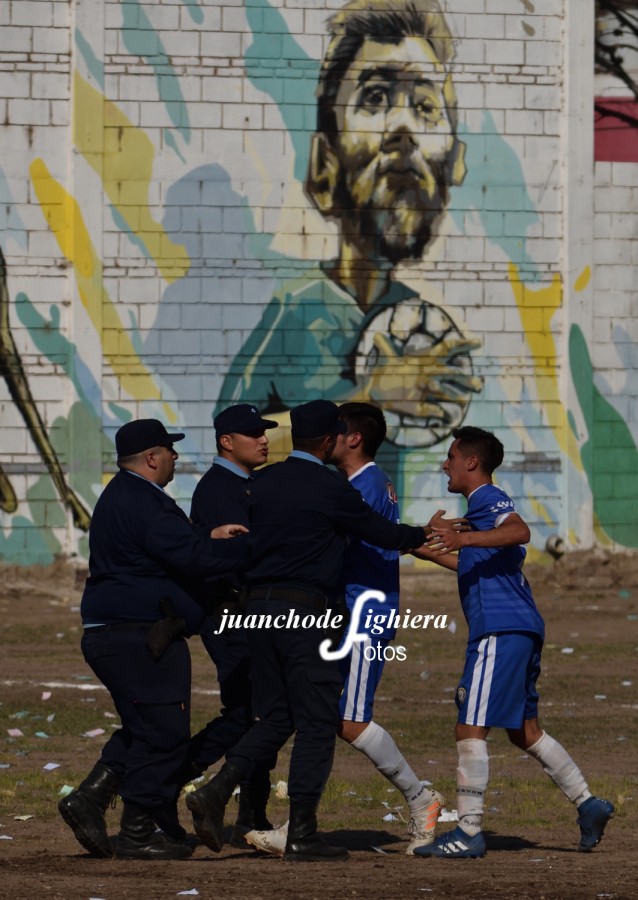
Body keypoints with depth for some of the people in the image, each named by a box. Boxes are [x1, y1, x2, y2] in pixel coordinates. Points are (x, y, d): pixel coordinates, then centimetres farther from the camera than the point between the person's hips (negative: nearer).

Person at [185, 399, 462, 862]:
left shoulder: (265, 482, 10)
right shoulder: (332, 489, -8)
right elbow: (384, 534, -1)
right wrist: (424, 534, 19)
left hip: (259, 606, 7)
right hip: (304, 611, -7)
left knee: (275, 718, 15)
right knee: (317, 722, 0)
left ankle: (216, 790, -3)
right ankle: (301, 832, -2)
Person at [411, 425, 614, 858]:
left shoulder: (490, 499, -7)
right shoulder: (485, 504, 23)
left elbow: (520, 532, -29)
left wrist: (463, 539, -39)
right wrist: (432, 551, 41)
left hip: (501, 630, -11)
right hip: (523, 629, 11)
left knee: (471, 729, -10)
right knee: (524, 730, 19)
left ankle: (468, 833, -11)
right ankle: (588, 803, 18)